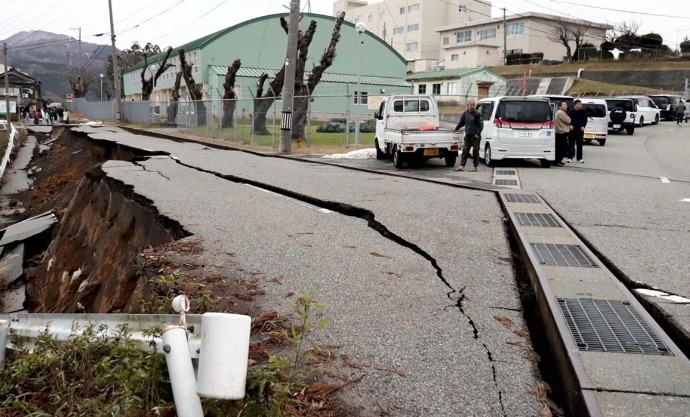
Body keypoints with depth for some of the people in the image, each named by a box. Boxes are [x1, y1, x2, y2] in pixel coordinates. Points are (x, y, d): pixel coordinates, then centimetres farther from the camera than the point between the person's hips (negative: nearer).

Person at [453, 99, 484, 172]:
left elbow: (481, 125, -7)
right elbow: (461, 122, 26)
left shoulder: (477, 114, -6)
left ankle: (476, 167, 6)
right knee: (465, 151, 3)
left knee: (475, 151, -1)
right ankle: (462, 166, 5)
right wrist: (457, 128, 30)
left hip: (475, 136, -5)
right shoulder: (465, 113, 10)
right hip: (467, 136, 5)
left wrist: (478, 133, -14)